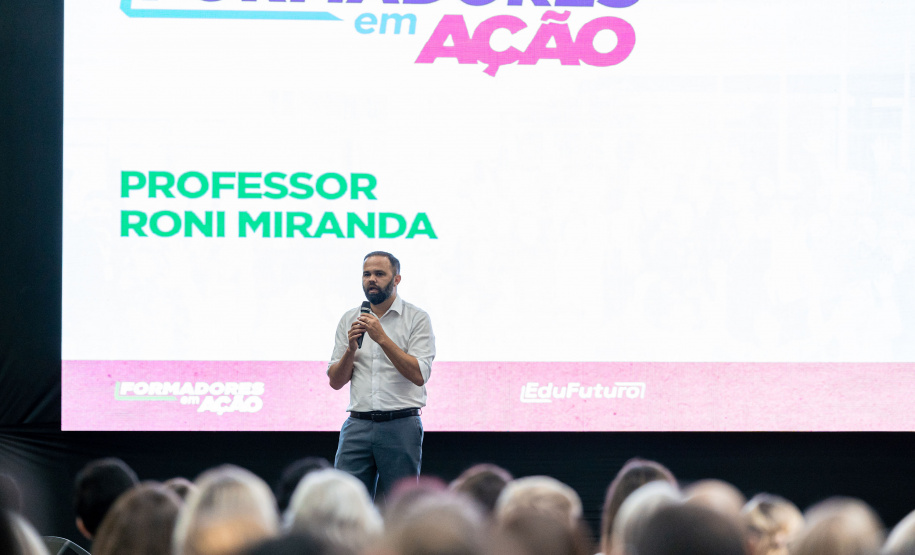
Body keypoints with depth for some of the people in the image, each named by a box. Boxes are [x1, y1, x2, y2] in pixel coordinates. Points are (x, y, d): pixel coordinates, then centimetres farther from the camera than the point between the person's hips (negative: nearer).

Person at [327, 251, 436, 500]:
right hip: (357, 424, 3)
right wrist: (351, 349, -8)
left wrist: (383, 338, -17)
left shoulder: (417, 319, 1)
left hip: (400, 426, -3)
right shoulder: (350, 320, 12)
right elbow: (335, 381, 11)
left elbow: (419, 375, -12)